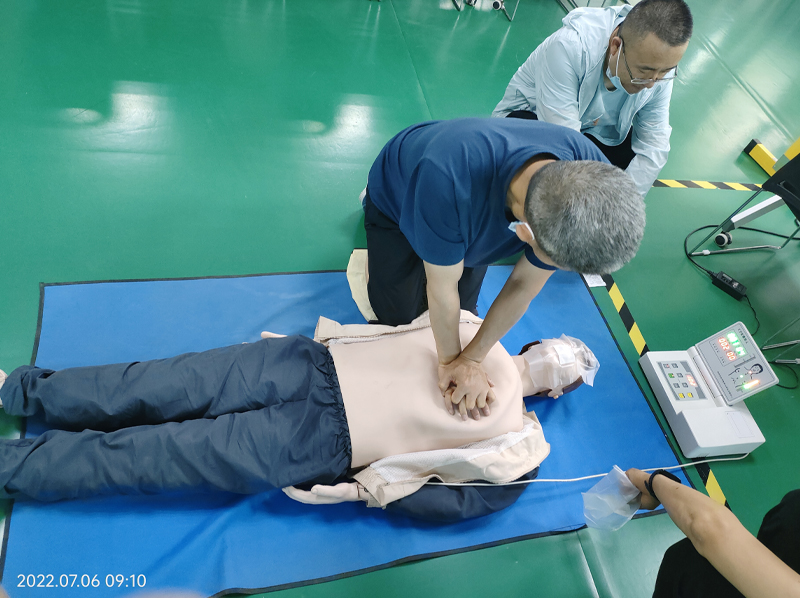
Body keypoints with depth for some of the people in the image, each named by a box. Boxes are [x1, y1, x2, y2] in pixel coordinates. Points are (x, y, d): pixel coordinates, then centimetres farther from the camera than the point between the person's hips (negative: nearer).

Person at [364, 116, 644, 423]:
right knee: (397, 316, 8)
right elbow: (442, 287, -33)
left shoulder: (594, 180, -35)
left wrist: (471, 358, -17)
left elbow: (525, 285, -23)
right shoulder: (448, 182, -51)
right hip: (397, 199, -3)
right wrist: (450, 359, -16)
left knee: (461, 313, 10)